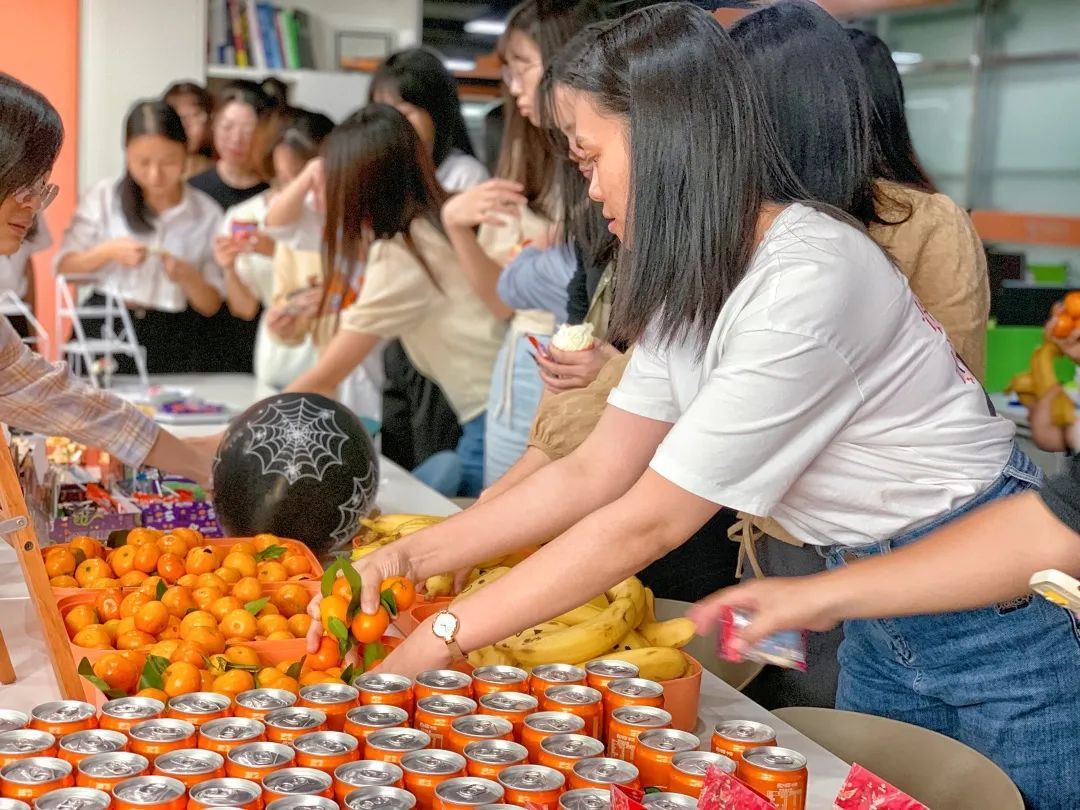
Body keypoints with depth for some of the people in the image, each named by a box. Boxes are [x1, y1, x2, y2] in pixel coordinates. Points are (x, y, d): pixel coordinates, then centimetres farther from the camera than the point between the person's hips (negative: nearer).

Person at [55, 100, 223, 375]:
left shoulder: (206, 213, 2)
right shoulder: (103, 196, 1)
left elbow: (210, 304, 6)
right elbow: (63, 266, 2)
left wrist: (188, 277, -14)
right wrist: (108, 251, -14)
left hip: (166, 341, 1)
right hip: (103, 329, 0)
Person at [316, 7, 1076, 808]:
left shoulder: (808, 281, -27)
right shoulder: (693, 286, 1)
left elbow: (648, 521, -25)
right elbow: (594, 473, 3)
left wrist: (444, 638, -19)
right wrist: (414, 554, -4)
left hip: (1002, 616, -8)